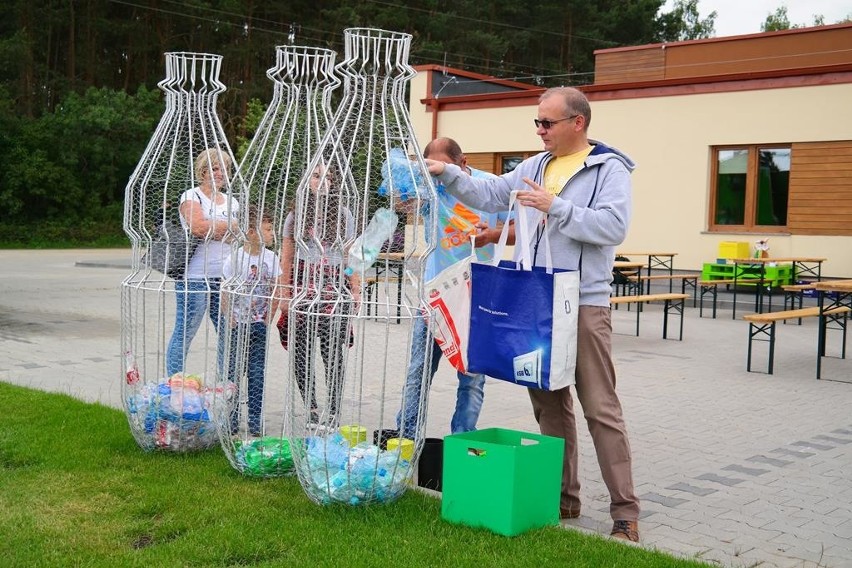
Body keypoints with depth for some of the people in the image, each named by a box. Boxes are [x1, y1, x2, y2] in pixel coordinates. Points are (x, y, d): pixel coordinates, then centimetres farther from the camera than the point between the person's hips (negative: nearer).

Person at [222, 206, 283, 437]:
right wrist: (232, 321, -8)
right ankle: (230, 420, 14)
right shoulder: (235, 258, -8)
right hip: (238, 324, -2)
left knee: (257, 373, 4)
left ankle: (255, 421, 11)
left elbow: (275, 292, 5)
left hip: (260, 325, 2)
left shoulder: (271, 258, 1)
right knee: (233, 371, 2)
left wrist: (268, 319, -1)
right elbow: (226, 294, -4)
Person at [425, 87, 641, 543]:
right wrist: (448, 173, 2)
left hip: (584, 304, -7)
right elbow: (489, 195, 14)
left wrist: (555, 207, -19)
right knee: (549, 403, 13)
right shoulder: (535, 166, 14)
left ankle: (625, 511, 2)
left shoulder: (609, 169, -5)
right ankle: (563, 496, 24)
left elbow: (613, 227, -18)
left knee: (600, 408, -5)